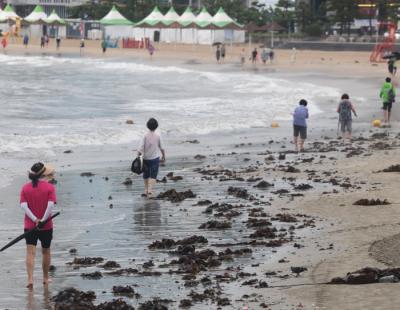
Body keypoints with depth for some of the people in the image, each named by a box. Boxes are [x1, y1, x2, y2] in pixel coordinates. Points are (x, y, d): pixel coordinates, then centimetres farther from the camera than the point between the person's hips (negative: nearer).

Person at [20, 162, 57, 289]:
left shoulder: (25, 188, 0)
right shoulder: (49, 187, -7)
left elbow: (23, 205, -10)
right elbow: (51, 205, -19)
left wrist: (35, 219, -14)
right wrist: (43, 220, -15)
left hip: (30, 226, 1)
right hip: (46, 226, -1)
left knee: (30, 253, -3)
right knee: (46, 252, 17)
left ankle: (30, 279, -18)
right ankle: (45, 278, 29)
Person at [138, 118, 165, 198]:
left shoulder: (145, 136, -8)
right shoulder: (158, 136, -7)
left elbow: (141, 148, -13)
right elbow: (162, 148, 1)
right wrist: (163, 157, 17)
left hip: (146, 158, 1)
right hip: (155, 158, -1)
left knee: (146, 175, 19)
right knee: (153, 176, -1)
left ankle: (146, 190, 21)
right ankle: (150, 190, -19)